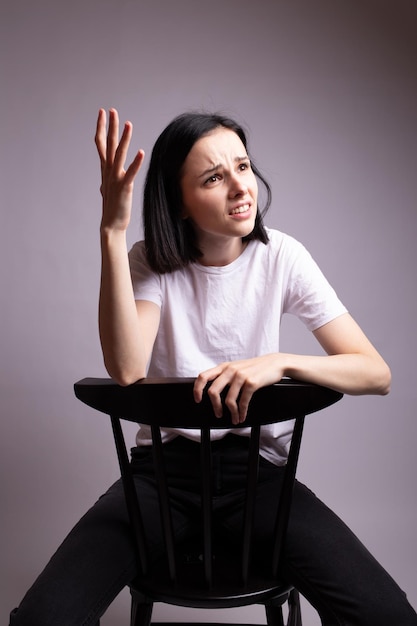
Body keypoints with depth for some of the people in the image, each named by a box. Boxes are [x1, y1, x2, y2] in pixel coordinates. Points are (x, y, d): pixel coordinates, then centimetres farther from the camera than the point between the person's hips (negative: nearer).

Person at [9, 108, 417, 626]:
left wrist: (278, 362, -27)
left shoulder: (281, 257, -5)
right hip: (163, 466, 0)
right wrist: (113, 230, -28)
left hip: (256, 466, 0)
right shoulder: (151, 263, -4)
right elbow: (126, 370, -25)